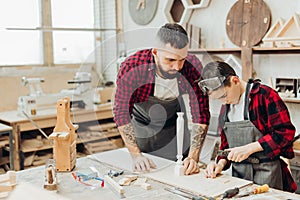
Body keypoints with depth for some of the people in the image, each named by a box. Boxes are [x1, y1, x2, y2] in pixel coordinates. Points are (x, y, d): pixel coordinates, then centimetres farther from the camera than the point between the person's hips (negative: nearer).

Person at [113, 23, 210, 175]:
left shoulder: (193, 67, -30)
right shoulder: (132, 67, -33)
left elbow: (200, 113, -25)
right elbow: (122, 113, -26)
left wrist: (193, 157, -34)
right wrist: (136, 155, -32)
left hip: (175, 121, 1)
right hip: (141, 122, -1)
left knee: (182, 171, 3)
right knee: (142, 173, 4)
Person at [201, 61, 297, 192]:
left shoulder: (265, 95, -12)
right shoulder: (225, 107, 10)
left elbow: (285, 133, -16)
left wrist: (249, 148, -19)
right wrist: (221, 163, -2)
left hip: (266, 172, -5)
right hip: (238, 171, 6)